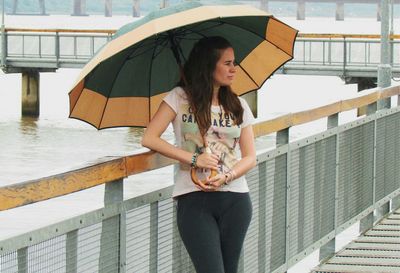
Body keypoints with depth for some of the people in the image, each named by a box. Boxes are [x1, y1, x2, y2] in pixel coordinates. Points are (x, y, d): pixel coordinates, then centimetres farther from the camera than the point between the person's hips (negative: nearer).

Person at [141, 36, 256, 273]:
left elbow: (250, 157, 8)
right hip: (194, 200, -3)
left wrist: (225, 178, -12)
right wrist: (194, 159, -11)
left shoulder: (238, 106, 12)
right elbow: (149, 139, -5)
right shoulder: (180, 97, 1)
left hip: (235, 199, 4)